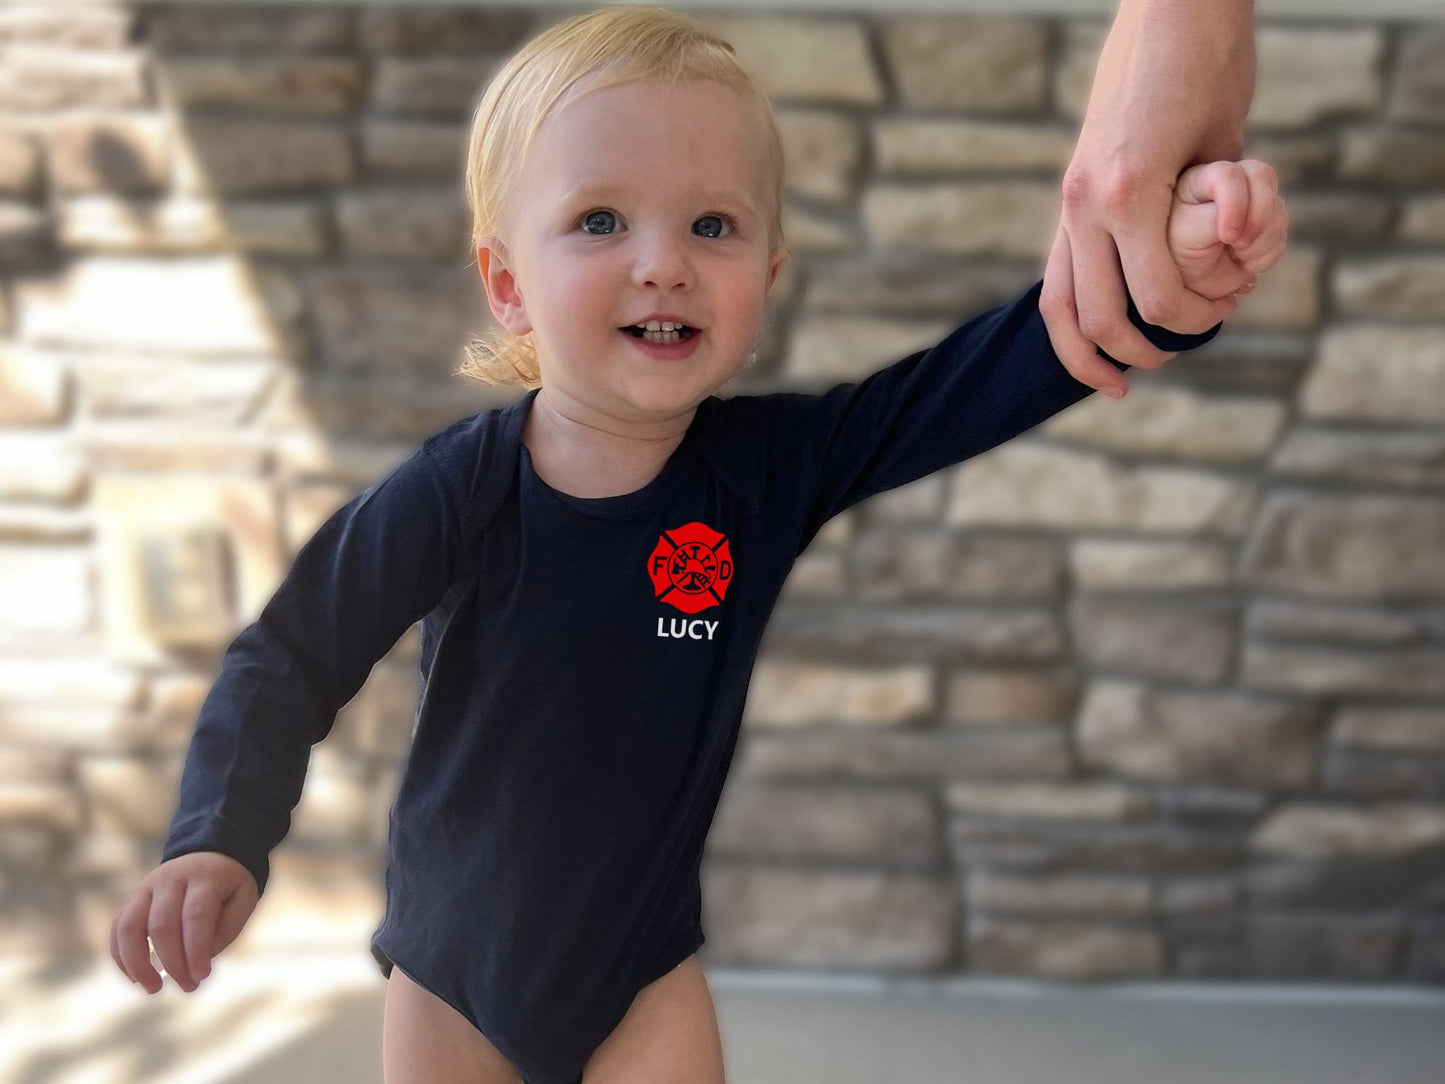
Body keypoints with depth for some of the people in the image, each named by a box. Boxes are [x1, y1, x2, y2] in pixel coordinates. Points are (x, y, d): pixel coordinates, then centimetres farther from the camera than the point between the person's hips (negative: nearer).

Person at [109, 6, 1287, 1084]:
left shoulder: (770, 464, -18)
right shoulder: (460, 488, -22)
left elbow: (987, 377, -26)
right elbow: (290, 659, -13)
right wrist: (219, 841, -29)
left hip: (645, 976, 1)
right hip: (453, 973, 0)